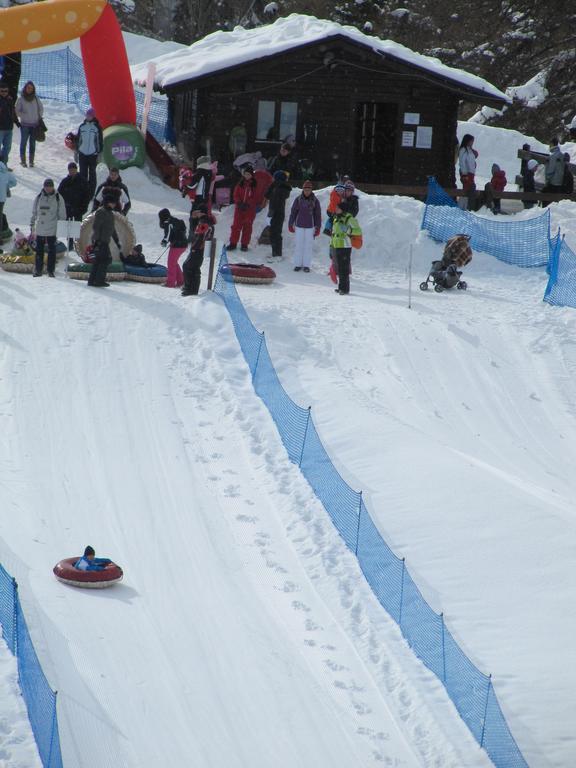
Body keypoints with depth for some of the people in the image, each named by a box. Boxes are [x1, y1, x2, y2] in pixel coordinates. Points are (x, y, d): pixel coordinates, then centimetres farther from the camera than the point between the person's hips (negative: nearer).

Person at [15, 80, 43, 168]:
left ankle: (31, 161, 11)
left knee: (32, 143, 6)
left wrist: (39, 117, 10)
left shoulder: (35, 98, 5)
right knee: (23, 142, -1)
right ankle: (23, 160, 5)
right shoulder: (20, 99, -3)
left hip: (35, 124, 3)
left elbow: (41, 108, 18)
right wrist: (24, 116, -13)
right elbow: (17, 111, -2)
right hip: (24, 124, -3)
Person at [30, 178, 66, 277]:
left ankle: (51, 270, 8)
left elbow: (62, 215, 1)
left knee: (52, 250, 2)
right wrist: (32, 225, 11)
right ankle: (38, 270, 13)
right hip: (40, 229, 2)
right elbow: (34, 213, 15)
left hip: (52, 229, -2)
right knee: (39, 250, 6)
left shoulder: (58, 198, -1)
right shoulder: (39, 198, 6)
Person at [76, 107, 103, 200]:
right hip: (82, 154, 3)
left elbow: (100, 140, -1)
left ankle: (91, 193, 10)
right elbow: (78, 139, 11)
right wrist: (77, 150, 7)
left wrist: (99, 152, -5)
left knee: (92, 174, 5)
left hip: (93, 154, -3)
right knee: (83, 174, 5)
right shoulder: (82, 126, 5)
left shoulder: (97, 127, -4)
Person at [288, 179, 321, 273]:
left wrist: (318, 227, 3)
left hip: (310, 226, 0)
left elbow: (318, 215, 4)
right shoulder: (298, 199, -1)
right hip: (299, 226, 0)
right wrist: (290, 224, 6)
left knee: (308, 245, 2)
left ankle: (306, 265, 9)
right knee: (298, 245, 3)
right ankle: (297, 264, 11)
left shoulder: (315, 201, -1)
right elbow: (293, 212, 6)